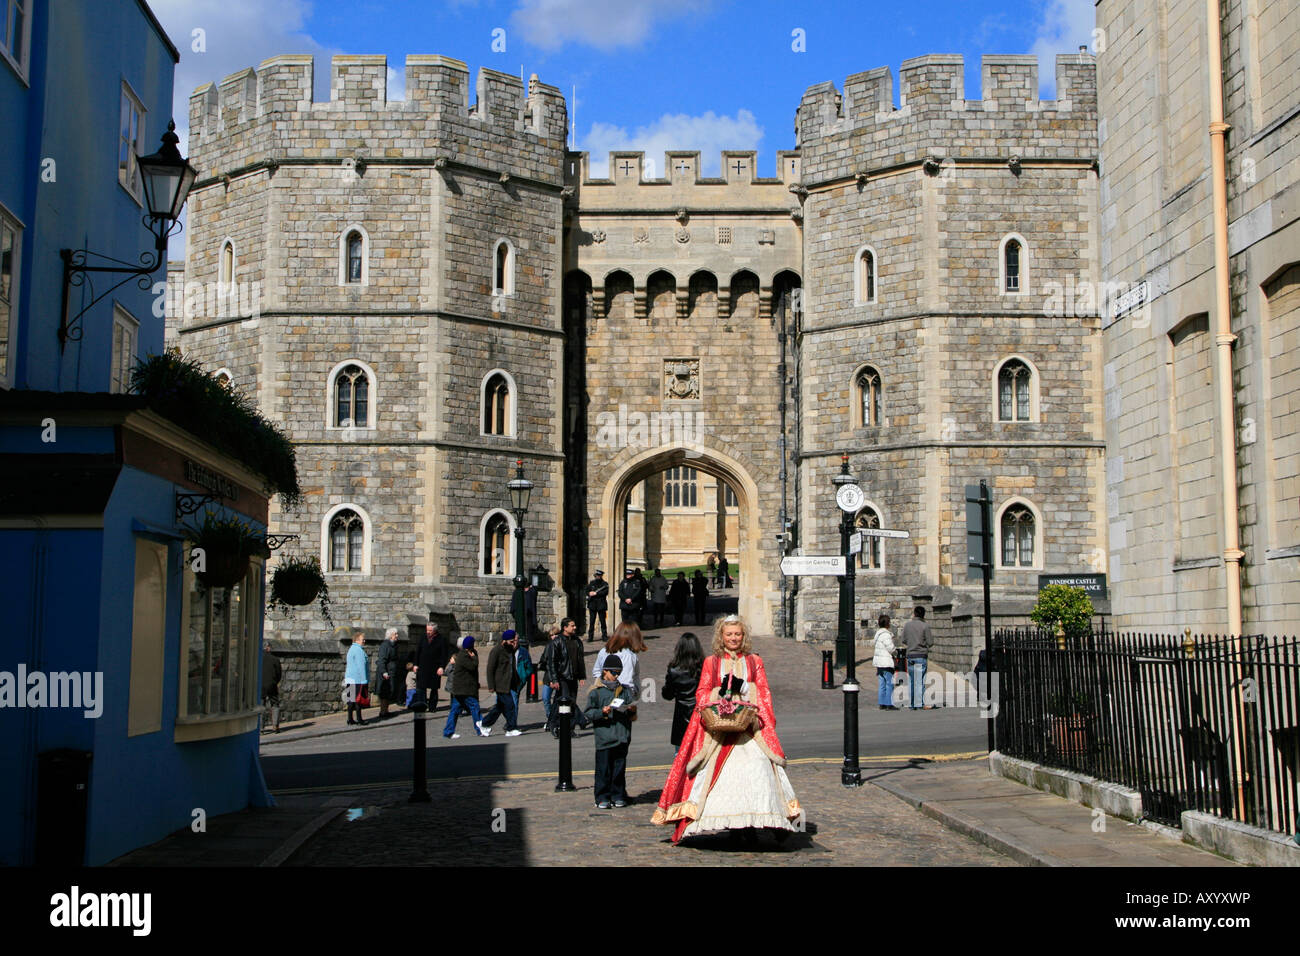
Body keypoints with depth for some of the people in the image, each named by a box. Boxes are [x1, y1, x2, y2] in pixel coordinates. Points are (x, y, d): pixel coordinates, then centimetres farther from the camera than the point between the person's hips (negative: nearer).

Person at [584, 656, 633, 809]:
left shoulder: (623, 690, 15)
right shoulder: (596, 691, 1)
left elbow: (629, 708, 24)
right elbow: (588, 712, -1)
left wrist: (630, 711, 2)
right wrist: (601, 712, -16)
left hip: (621, 737, 4)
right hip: (604, 737, -4)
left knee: (619, 768, 7)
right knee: (604, 769, -2)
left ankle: (618, 796, 17)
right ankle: (602, 798, 5)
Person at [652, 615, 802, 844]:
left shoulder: (754, 661, 16)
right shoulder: (711, 662, 15)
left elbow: (764, 692, 10)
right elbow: (702, 692, 11)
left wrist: (743, 688, -8)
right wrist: (721, 691, -9)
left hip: (748, 722, 0)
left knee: (757, 764, -17)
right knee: (713, 769, -12)